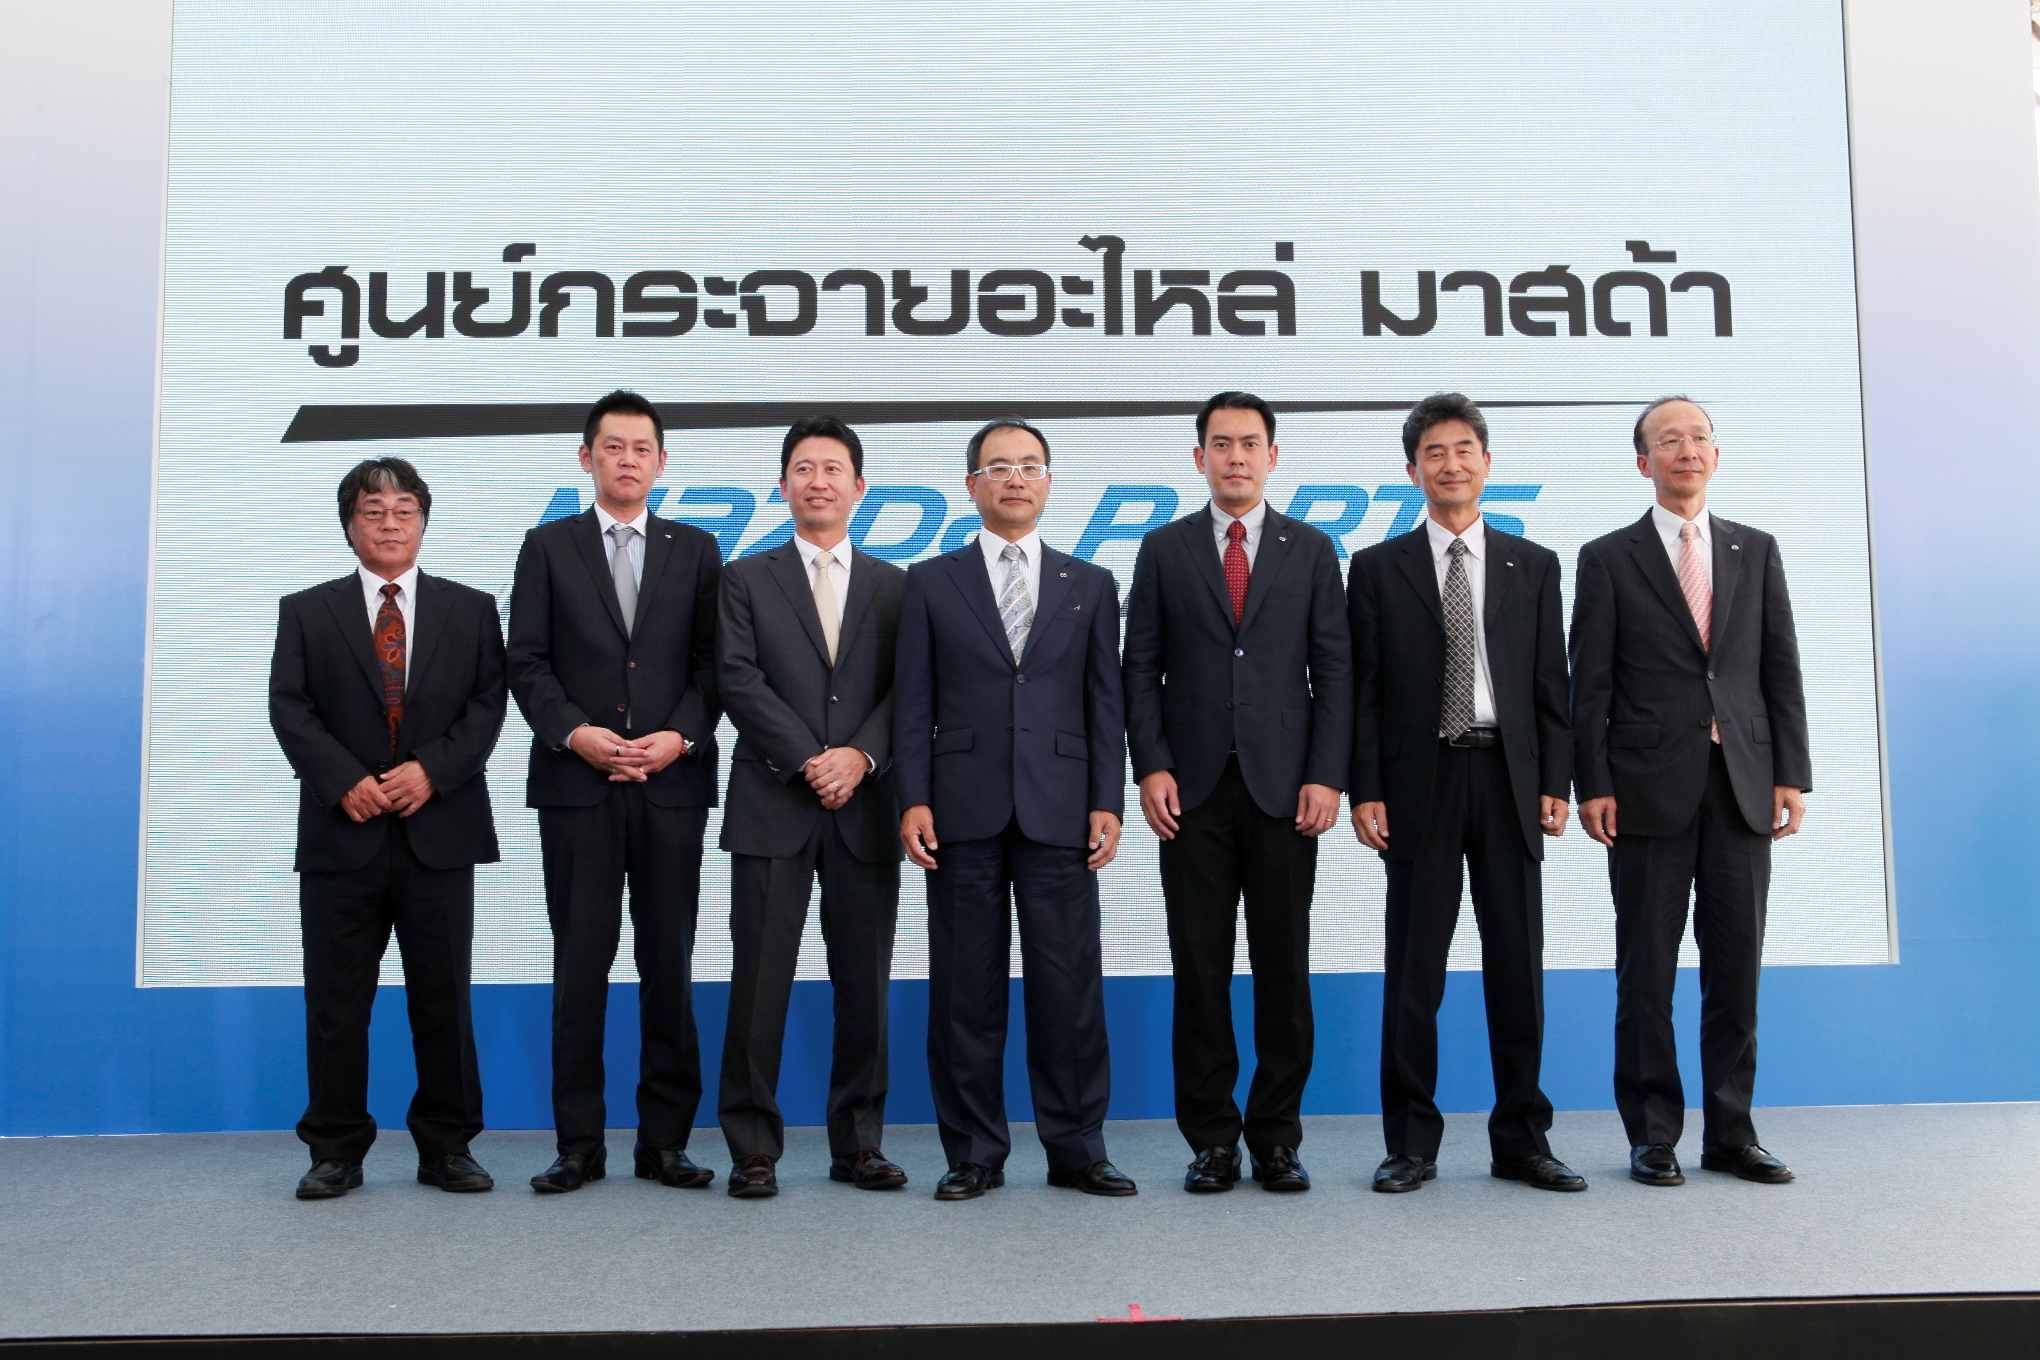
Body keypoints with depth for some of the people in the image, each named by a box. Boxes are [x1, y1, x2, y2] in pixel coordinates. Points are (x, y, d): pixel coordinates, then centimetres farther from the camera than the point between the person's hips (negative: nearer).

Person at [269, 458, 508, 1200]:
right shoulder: (306, 612, 11)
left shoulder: (471, 610, 11)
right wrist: (345, 781, -12)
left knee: (443, 997, 5)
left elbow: (488, 704, 2)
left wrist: (432, 770, -12)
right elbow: (290, 709, 2)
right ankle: (336, 1151, 17)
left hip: (439, 831, 0)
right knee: (335, 1000, 5)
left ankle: (447, 1147, 15)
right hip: (342, 833, 0)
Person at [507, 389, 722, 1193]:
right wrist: (574, 733, -12)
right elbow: (527, 663, 3)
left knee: (669, 967, 4)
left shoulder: (695, 550, 13)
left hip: (672, 786, 1)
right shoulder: (548, 548, 10)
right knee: (580, 967, 2)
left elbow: (711, 663, 6)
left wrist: (681, 736, -9)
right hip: (575, 784, -1)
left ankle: (664, 1142, 14)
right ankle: (580, 1146, 12)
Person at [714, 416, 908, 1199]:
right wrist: (809, 760, -12)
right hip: (773, 809, -2)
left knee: (864, 983, 6)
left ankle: (858, 1143, 17)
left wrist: (859, 755, -12)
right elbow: (738, 681, -3)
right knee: (761, 981, 0)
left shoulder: (893, 586, 14)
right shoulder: (747, 579, 9)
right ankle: (753, 1148, 11)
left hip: (865, 811, 2)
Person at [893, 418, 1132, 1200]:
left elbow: (1106, 704, 8)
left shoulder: (1090, 586, 13)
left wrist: (1108, 803, -1)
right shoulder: (930, 583, 10)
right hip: (963, 813, 0)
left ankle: (1076, 1151, 16)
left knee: (1069, 983, 3)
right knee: (965, 987, 4)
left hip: (1059, 812, 1)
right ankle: (974, 1155, 16)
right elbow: (913, 702, 5)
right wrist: (913, 800, -4)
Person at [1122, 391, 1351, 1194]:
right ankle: (1212, 1140, 14)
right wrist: (1151, 767, -6)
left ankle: (1277, 1137, 17)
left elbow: (1333, 670, 4)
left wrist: (1326, 776, -5)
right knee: (1200, 970, 3)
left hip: (1284, 788, 0)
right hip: (1193, 789, 0)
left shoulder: (1311, 550, 9)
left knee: (1283, 969, 5)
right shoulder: (1164, 550, 9)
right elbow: (1141, 668, 5)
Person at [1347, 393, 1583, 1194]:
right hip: (1419, 783, -1)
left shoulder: (1534, 567, 12)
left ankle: (1521, 1140, 18)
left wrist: (1555, 784, 0)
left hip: (1509, 779, 2)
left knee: (1517, 964, 6)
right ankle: (1411, 1144, 12)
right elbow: (1363, 691, 2)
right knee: (1413, 969, 2)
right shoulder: (1378, 568, 7)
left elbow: (1552, 685, 9)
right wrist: (1364, 790, -5)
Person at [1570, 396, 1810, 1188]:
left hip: (1743, 786, 3)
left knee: (1736, 966, 7)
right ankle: (1653, 1136, 14)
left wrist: (1792, 773, 2)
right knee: (1647, 970, 3)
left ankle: (1731, 1133, 18)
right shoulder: (1608, 559, 4)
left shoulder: (1756, 552, 13)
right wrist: (1592, 785, -7)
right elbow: (1590, 684, -1)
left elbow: (1782, 670, 10)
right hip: (1650, 788, -2)